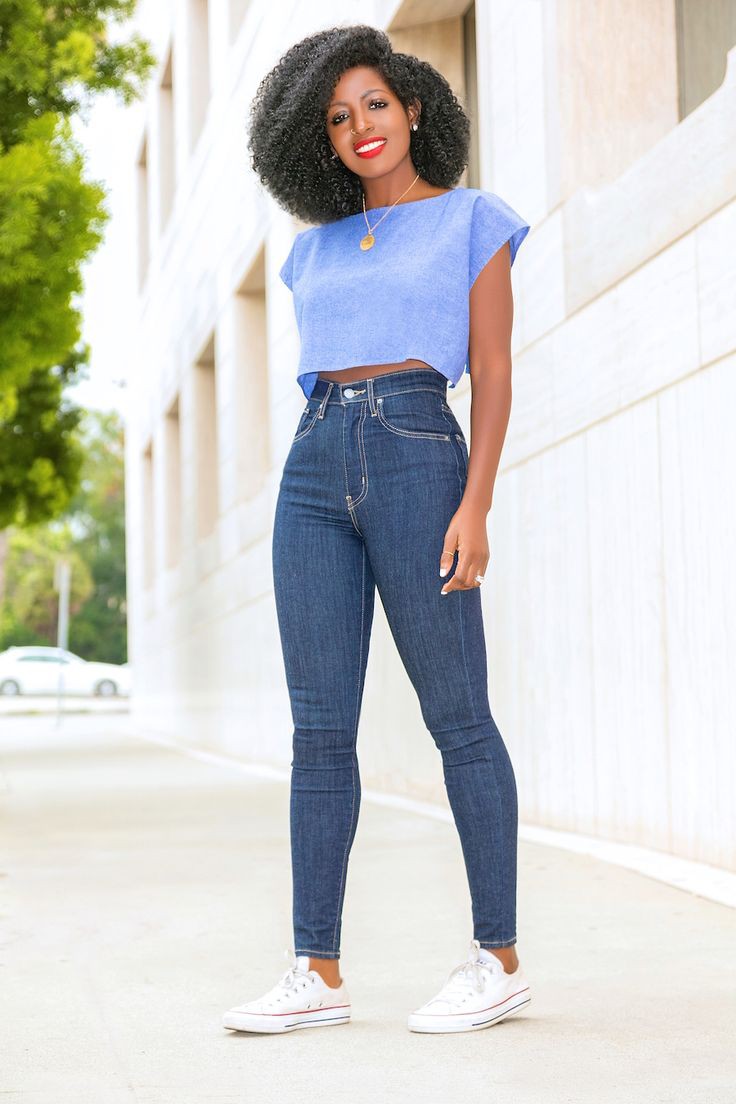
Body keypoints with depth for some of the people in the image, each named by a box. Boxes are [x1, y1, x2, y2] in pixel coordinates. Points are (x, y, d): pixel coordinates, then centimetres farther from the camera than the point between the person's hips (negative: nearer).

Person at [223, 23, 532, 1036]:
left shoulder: (470, 220, 7)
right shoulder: (319, 248, 20)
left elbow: (493, 371, 0)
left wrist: (476, 505, -11)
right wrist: (315, 506, 14)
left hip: (417, 457, -5)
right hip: (316, 469, 5)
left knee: (457, 714, -3)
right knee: (320, 726, 0)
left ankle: (499, 960, 5)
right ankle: (318, 972, 3)